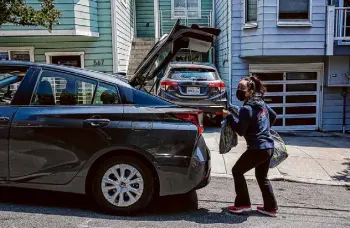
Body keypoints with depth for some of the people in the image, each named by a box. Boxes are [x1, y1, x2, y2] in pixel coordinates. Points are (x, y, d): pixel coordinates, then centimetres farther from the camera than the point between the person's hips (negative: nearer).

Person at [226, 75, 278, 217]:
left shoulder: (246, 109, -17)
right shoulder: (262, 103, 9)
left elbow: (240, 130, -16)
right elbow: (273, 116, 25)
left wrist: (229, 117, -6)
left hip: (257, 148, -9)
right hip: (268, 146, 9)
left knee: (237, 171, 7)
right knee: (262, 177, 20)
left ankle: (243, 204, 11)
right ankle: (270, 207, 24)